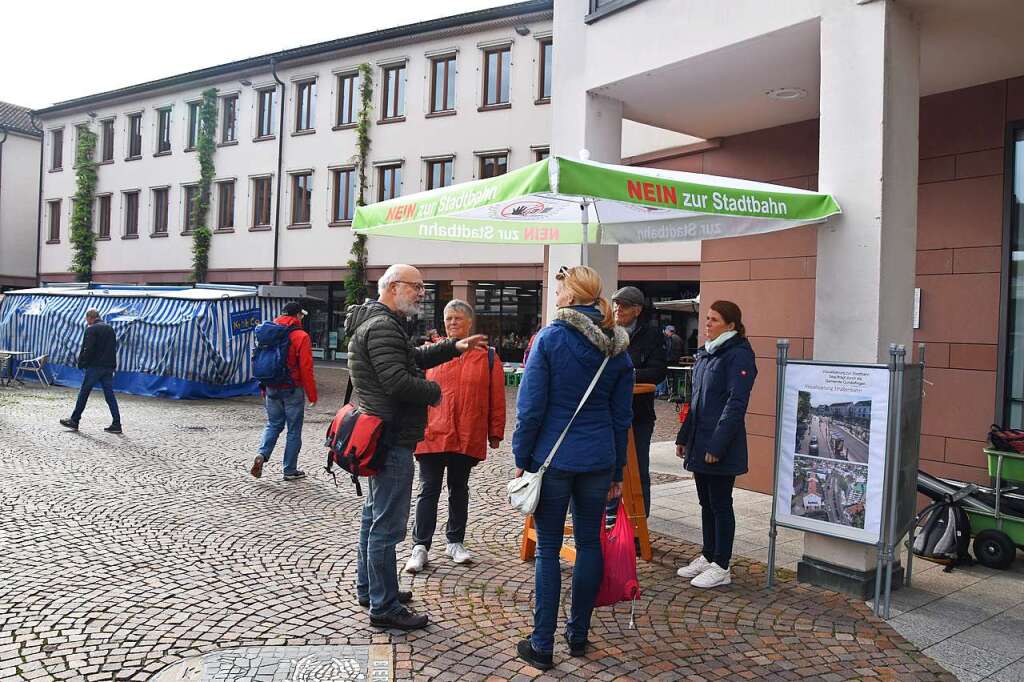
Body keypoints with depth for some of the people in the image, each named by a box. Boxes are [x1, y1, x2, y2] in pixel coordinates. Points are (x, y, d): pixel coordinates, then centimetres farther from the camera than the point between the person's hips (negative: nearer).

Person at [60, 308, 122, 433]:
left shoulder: (91, 329, -8)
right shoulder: (110, 329, 14)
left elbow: (87, 350, -14)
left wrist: (81, 363, -2)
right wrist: (113, 366, 16)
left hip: (94, 367, -6)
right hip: (109, 367, 6)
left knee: (83, 394, 5)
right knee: (110, 395, 5)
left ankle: (74, 420, 13)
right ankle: (116, 424, 0)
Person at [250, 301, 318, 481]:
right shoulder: (301, 336, -13)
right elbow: (306, 369, -15)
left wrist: (264, 388, 21)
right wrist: (312, 395, -9)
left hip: (272, 388, 5)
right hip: (293, 390, -5)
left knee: (273, 424, 19)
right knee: (294, 430, 6)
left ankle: (262, 454, -4)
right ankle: (290, 470, 12)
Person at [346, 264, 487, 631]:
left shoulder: (382, 323, 17)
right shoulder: (382, 326, -18)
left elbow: (415, 357, 23)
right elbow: (398, 381, -27)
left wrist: (453, 347, 12)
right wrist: (434, 391, -10)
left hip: (382, 436, 12)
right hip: (391, 440, -12)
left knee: (374, 516, 20)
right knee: (387, 525, -3)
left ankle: (369, 588, 34)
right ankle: (384, 607, 6)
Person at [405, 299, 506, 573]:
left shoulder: (487, 356, 2)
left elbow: (496, 398, 3)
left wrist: (495, 433, 3)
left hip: (467, 437, 1)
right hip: (431, 434, -1)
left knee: (459, 489, 15)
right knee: (428, 490, 4)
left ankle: (455, 542, 29)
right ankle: (420, 547, 12)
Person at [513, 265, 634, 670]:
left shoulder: (550, 337, -10)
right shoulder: (618, 348, 5)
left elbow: (531, 407, -12)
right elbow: (622, 416, 9)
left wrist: (522, 459, -2)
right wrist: (617, 470, 16)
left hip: (553, 458, -4)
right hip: (599, 460, 4)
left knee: (548, 549, 5)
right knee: (590, 544, 15)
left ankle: (542, 645, 13)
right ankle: (578, 635, 28)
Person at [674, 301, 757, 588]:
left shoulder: (739, 356, -12)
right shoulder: (705, 354, 14)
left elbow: (736, 404, -18)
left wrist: (717, 445, -21)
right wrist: (684, 436, 17)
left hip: (721, 448, -8)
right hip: (699, 443, 8)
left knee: (720, 504, 1)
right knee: (706, 502, 16)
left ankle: (721, 567, 12)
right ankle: (707, 557, 28)